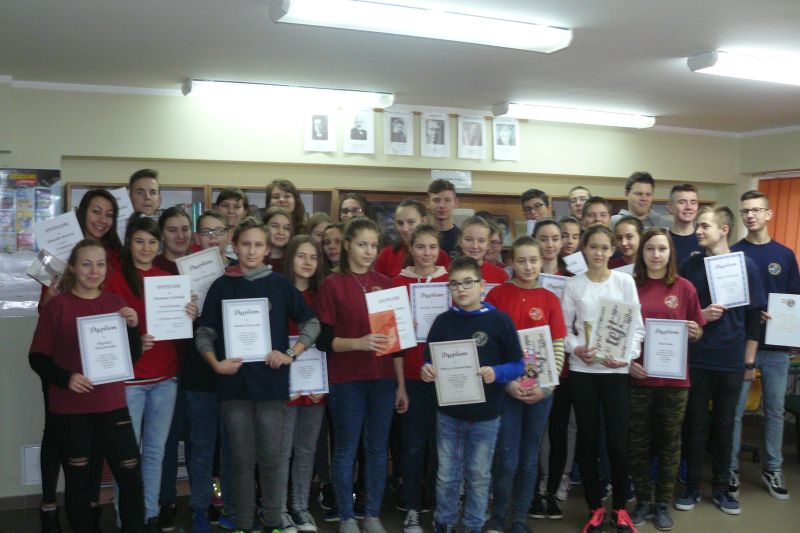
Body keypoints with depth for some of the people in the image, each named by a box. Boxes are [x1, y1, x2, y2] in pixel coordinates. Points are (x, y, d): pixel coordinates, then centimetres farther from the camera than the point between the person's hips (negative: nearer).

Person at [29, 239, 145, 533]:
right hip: (69, 409, -2)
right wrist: (66, 378, -20)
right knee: (78, 479, 9)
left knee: (131, 476, 1)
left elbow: (133, 358, 7)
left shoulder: (115, 303, 6)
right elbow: (37, 358, -3)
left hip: (111, 405, 3)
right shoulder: (57, 305, -4)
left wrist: (133, 327, -11)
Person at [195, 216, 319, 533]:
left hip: (271, 380, 0)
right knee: (242, 457, 7)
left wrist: (291, 353, -7)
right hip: (234, 381, 0)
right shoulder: (221, 286, 4)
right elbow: (204, 333, 3)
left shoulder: (280, 285, 3)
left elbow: (311, 323, 6)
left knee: (271, 455, 4)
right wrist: (216, 363, -13)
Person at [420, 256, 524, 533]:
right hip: (448, 413, 2)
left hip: (485, 416, -1)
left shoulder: (499, 320, -7)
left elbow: (517, 365, -6)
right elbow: (430, 362, 6)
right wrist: (426, 372, -16)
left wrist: (496, 373, -24)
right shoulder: (443, 321, 1)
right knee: (447, 476, 12)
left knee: (479, 476, 13)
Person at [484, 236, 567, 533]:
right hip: (506, 388, -3)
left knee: (530, 458, 11)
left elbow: (558, 348, 3)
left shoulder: (549, 299, 4)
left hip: (541, 391, 3)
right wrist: (507, 381, -13)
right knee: (507, 460, -1)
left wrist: (546, 386, -8)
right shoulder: (497, 295, -3)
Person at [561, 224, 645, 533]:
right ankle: (595, 508, 21)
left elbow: (637, 327, 1)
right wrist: (576, 348, -15)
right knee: (587, 440, 7)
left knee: (618, 442, 0)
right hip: (582, 370, 1)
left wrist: (627, 354, -14)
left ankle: (620, 508, 20)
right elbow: (564, 328, 4)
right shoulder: (573, 285, 3)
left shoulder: (625, 282, 2)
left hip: (616, 370, -1)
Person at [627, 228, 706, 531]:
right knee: (638, 442, 8)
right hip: (637, 377, 0)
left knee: (669, 443, 9)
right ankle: (643, 501, 24)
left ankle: (663, 504, 24)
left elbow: (698, 333, 7)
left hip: (674, 379, 0)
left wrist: (694, 332, -15)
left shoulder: (684, 288, 0)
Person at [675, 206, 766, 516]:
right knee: (695, 424, 6)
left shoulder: (745, 265, -1)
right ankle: (692, 487, 18)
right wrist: (700, 315, -13)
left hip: (732, 361, 0)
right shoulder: (690, 265, 1)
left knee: (724, 425, 10)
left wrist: (750, 361, 1)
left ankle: (721, 488, 23)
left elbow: (754, 315, 2)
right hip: (696, 359, 0)